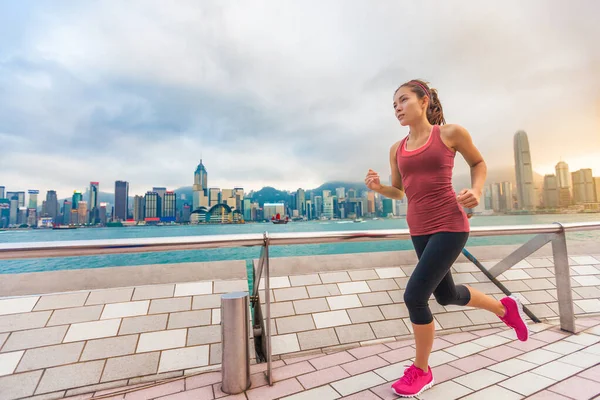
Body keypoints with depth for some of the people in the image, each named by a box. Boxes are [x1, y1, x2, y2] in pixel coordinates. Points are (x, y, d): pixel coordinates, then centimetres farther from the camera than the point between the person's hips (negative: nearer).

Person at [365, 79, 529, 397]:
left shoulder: (451, 133, -3)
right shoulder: (397, 149, 9)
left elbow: (478, 163, 12)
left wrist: (476, 191, -7)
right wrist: (378, 187, -6)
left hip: (450, 225, -6)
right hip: (419, 230, 6)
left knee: (415, 295, -12)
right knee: (446, 295, 20)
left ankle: (421, 370, 15)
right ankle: (505, 307, 50)